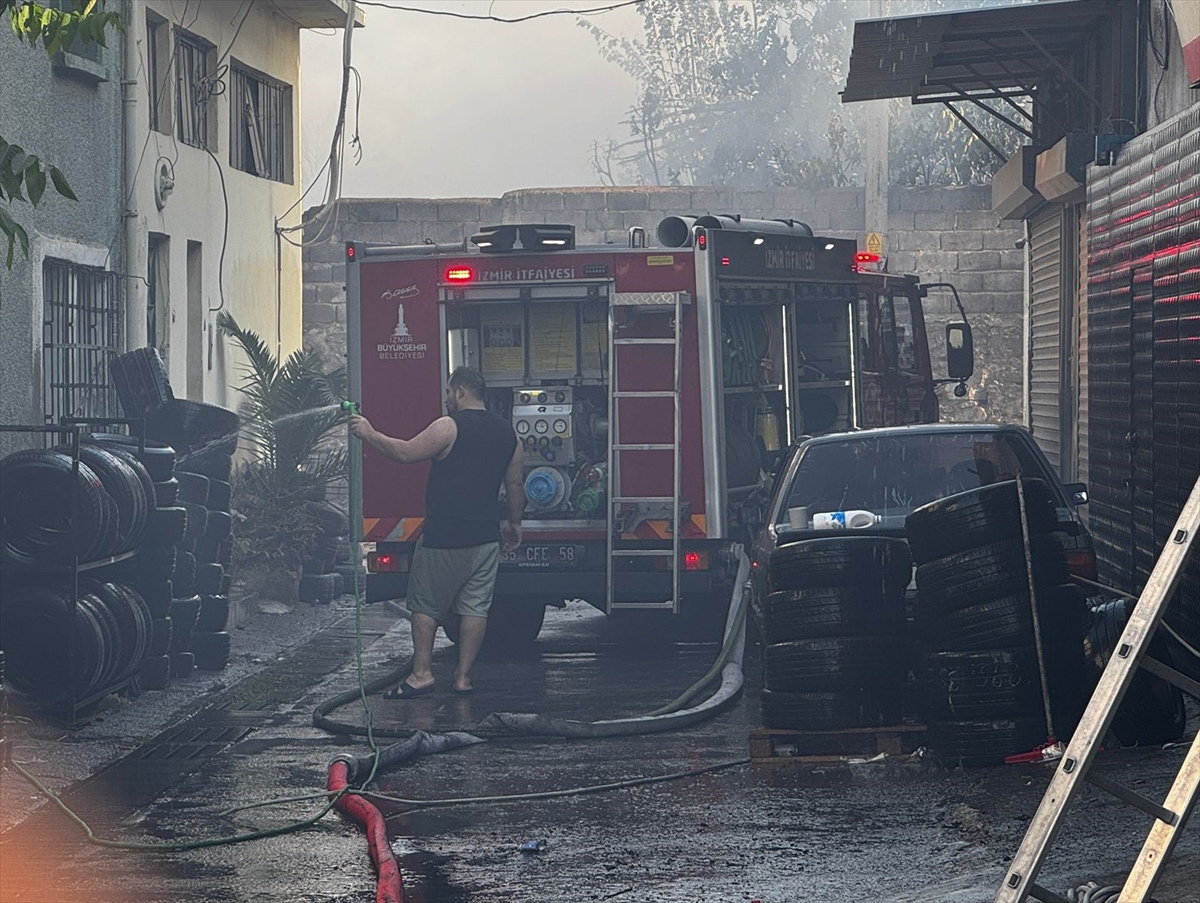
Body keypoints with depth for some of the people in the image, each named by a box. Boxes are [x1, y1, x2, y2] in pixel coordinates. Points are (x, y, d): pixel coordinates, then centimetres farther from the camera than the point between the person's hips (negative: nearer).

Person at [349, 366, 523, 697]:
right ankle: (463, 677, 6)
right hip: (486, 538, 5)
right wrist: (514, 523, 27)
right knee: (475, 607, 6)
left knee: (425, 606, 5)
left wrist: (369, 434, -2)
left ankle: (421, 674, 2)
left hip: (443, 538, -5)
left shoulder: (449, 427, -11)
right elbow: (516, 485, 15)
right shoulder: (506, 432, 9)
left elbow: (405, 453, -13)